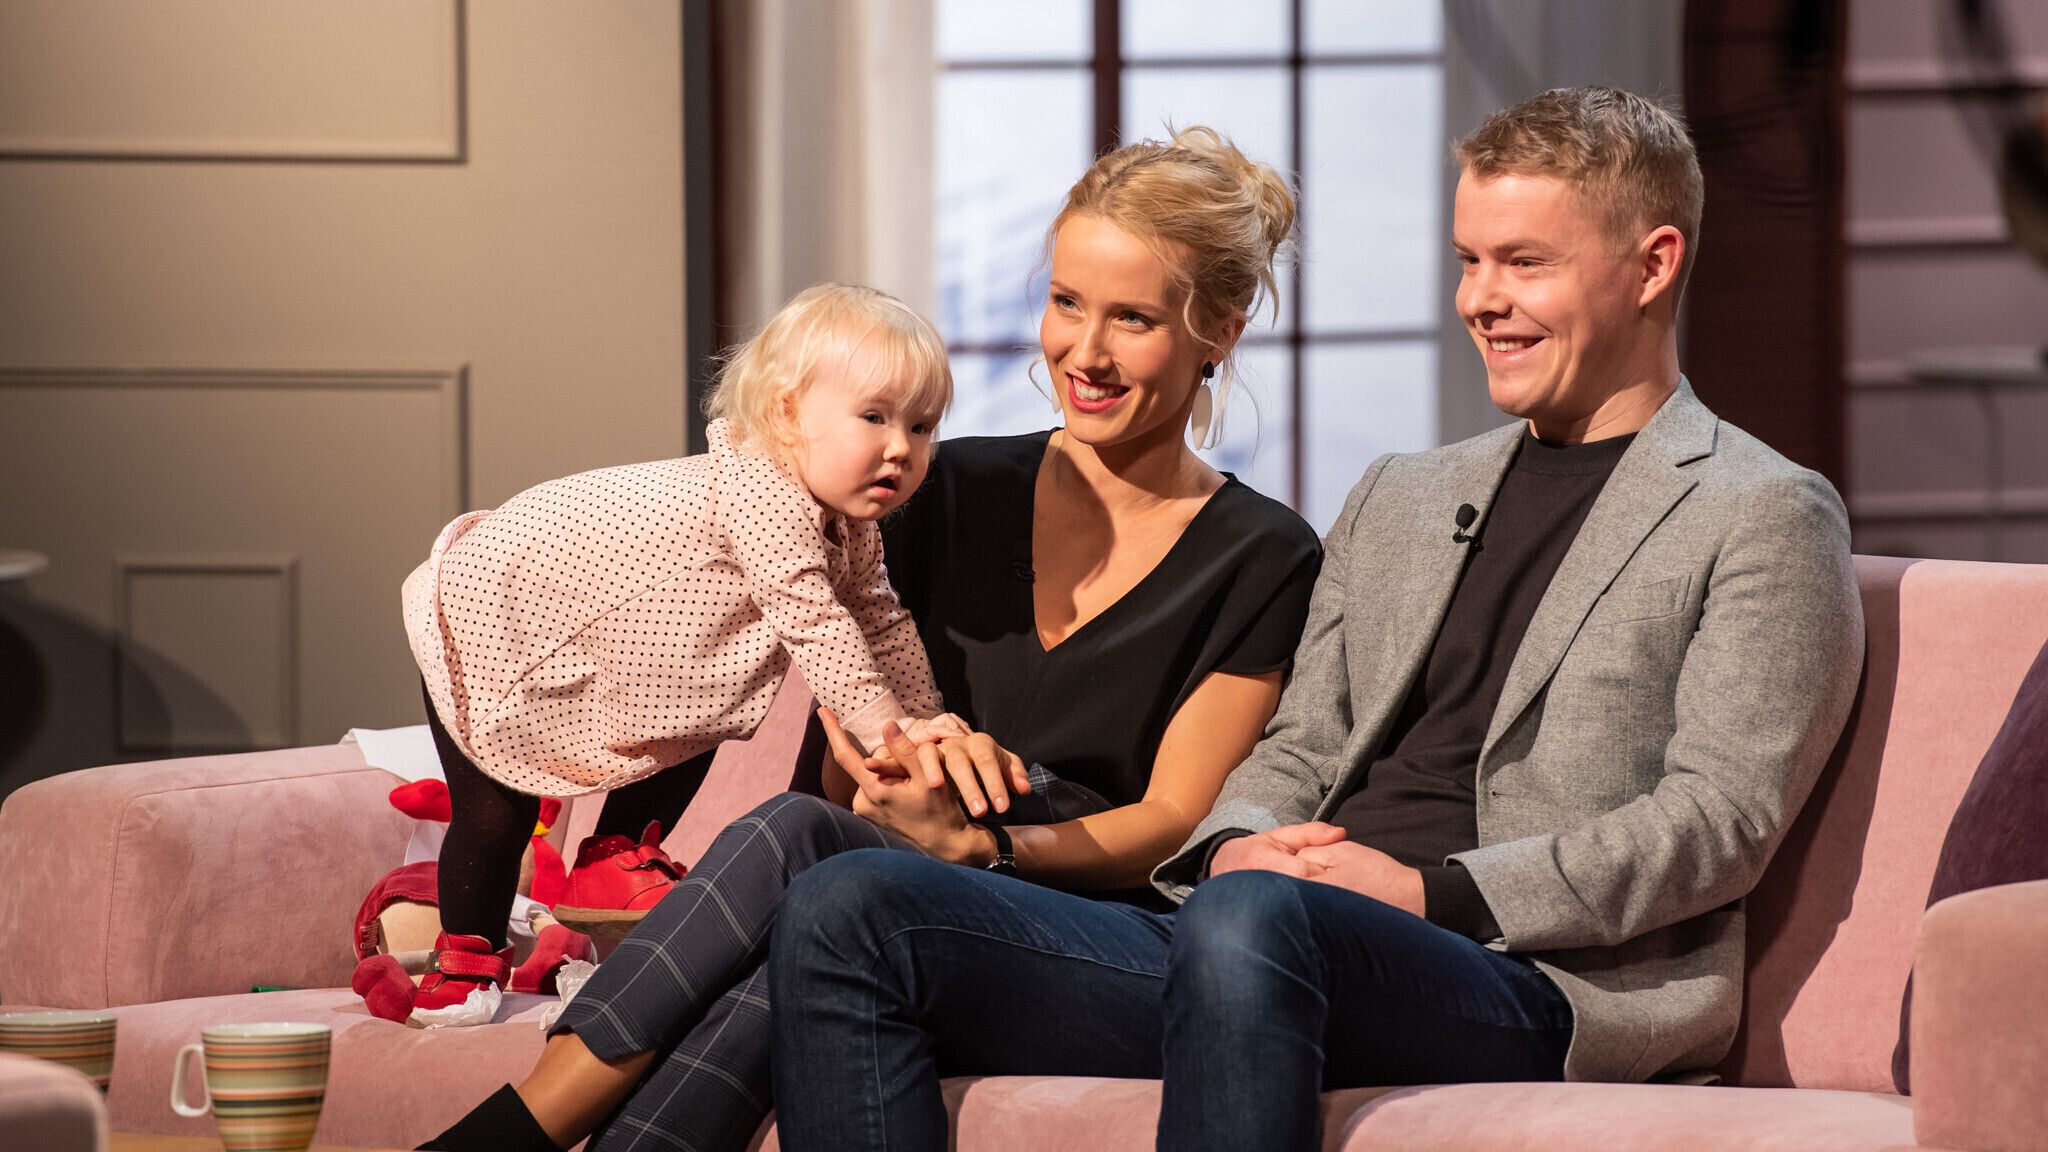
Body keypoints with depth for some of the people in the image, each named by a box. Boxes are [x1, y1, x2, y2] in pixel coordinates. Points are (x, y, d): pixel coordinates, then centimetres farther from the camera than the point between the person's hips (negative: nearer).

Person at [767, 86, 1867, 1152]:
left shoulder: (1767, 520, 7)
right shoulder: (1394, 499, 30)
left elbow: (1719, 817, -5)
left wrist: (1437, 892, -15)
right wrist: (1238, 845, 0)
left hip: (1533, 982, -7)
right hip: (1265, 951, 7)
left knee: (1252, 922, -42)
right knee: (848, 911, -11)